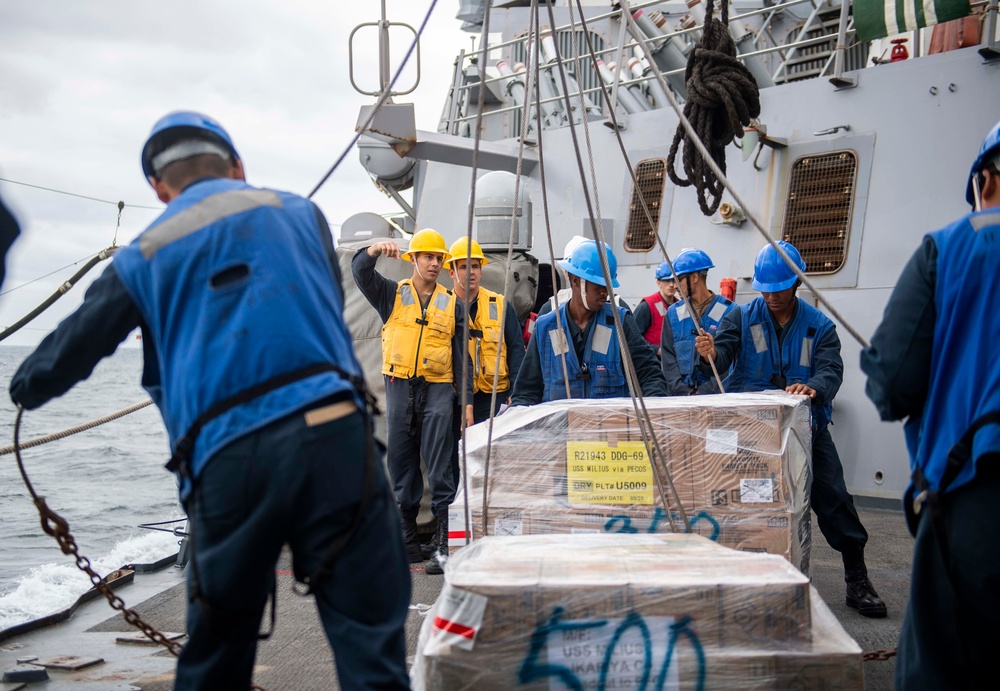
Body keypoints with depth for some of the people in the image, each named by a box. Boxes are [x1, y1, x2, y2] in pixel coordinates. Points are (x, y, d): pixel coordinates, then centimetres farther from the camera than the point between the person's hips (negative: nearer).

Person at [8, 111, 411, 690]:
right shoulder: (299, 212, 15)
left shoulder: (144, 256, 14)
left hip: (226, 462, 1)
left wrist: (26, 388, 42)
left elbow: (70, 353, 21)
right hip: (332, 434, -1)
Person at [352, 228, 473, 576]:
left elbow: (462, 356, 8)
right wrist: (375, 250, -24)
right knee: (401, 462, 6)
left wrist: (467, 400, 2)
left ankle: (445, 544, -5)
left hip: (438, 390, -1)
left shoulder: (452, 304, 10)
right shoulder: (392, 294, 11)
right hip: (399, 387, 1)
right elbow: (360, 271, -4)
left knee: (440, 467, -7)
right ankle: (407, 541, 15)